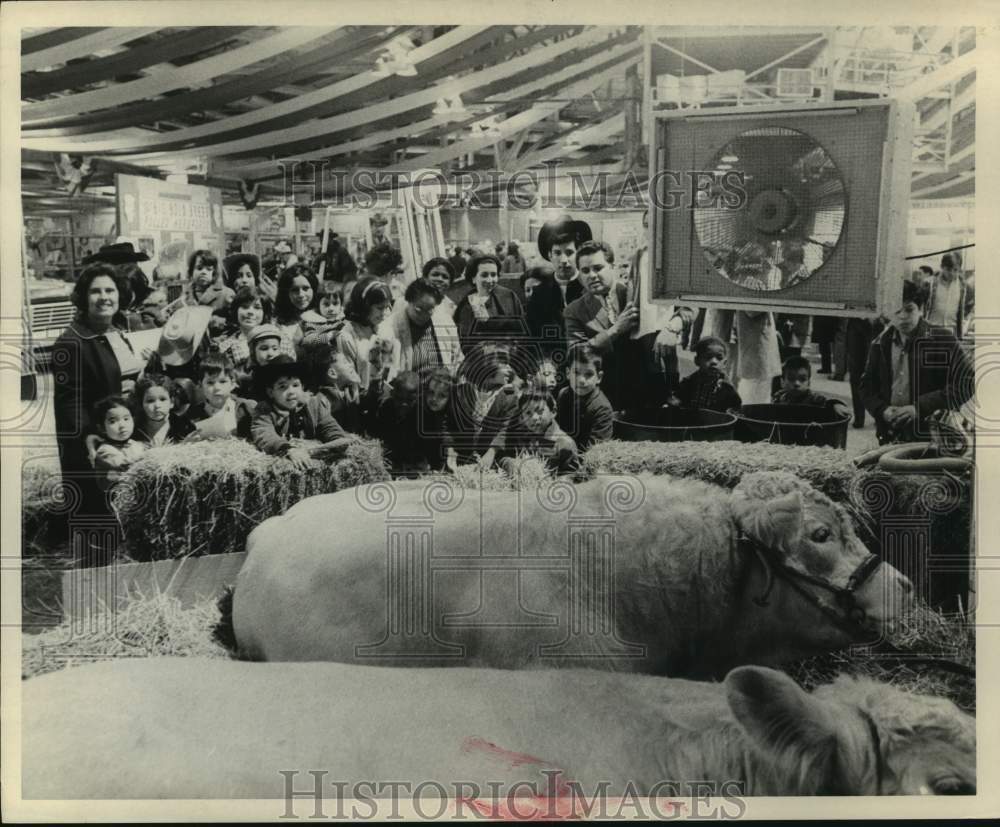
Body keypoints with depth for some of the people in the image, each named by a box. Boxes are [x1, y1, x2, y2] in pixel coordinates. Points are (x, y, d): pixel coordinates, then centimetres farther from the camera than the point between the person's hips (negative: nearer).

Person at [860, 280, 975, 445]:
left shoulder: (942, 340, -5)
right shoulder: (881, 344, 7)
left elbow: (967, 383, -10)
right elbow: (867, 386, 15)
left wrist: (921, 408, -17)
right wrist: (882, 410, -6)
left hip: (930, 439, -4)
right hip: (889, 437, 4)